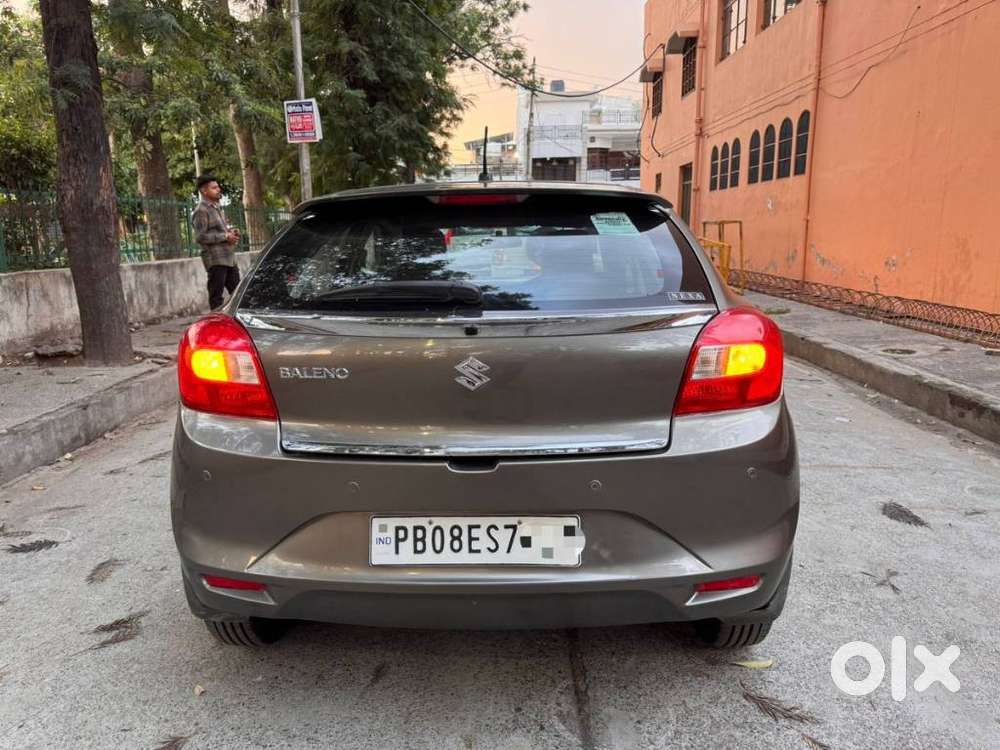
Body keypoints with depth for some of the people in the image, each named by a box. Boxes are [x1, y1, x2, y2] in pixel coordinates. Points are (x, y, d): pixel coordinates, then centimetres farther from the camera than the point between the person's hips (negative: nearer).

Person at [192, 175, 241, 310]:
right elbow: (200, 237, -16)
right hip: (215, 259, -9)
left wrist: (231, 233, 9)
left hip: (229, 258, 9)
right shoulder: (201, 210, -8)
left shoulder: (217, 207, 20)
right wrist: (225, 236, -15)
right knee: (216, 295, -5)